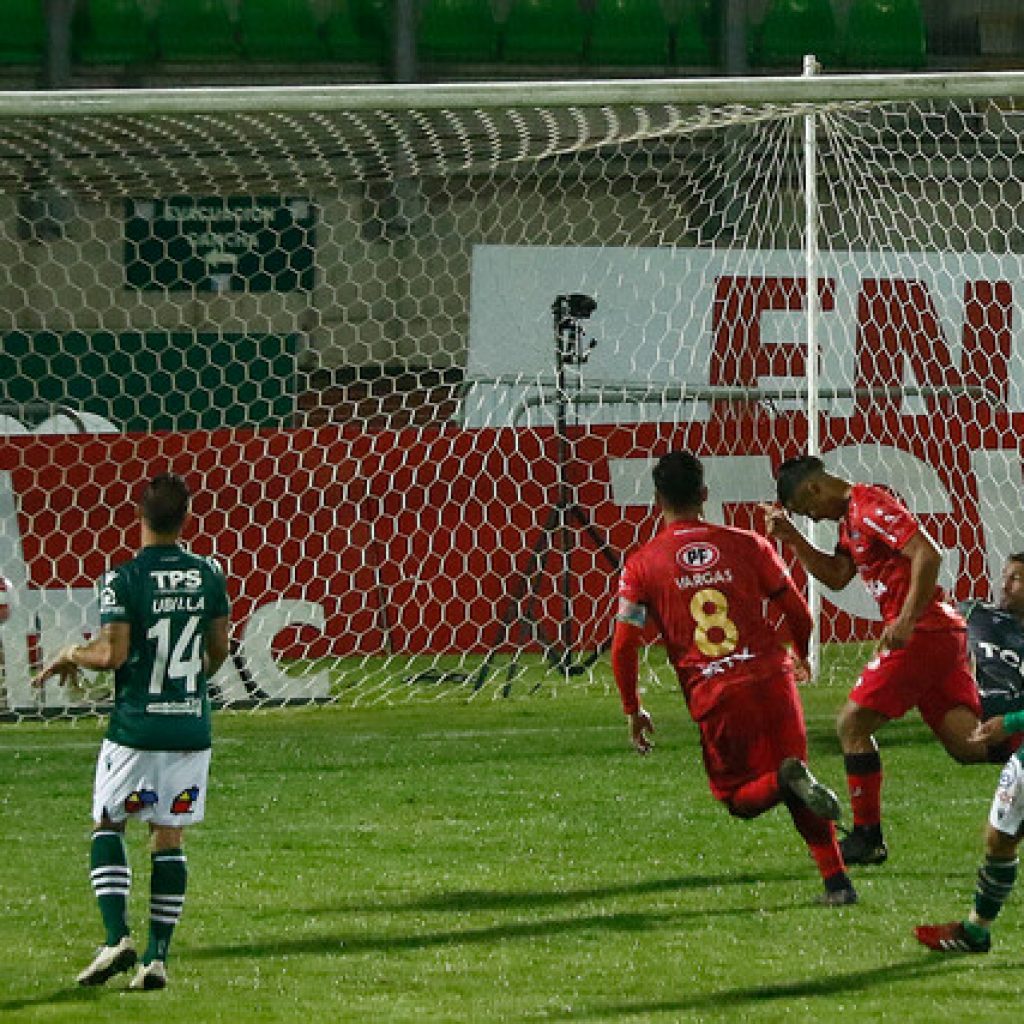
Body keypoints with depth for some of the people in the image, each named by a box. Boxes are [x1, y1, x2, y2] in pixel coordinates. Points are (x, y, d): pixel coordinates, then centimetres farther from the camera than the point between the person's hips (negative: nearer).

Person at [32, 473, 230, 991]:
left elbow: (112, 653, -19)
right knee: (170, 836, 8)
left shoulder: (124, 580, -12)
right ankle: (158, 955, 4)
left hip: (136, 728, -4)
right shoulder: (209, 576, 3)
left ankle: (117, 937, -6)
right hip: (191, 727, 4)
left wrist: (69, 656, 1)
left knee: (107, 826, 11)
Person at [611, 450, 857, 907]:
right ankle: (836, 878, 2)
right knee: (799, 796, 17)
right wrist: (801, 657, 31)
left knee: (739, 796, 14)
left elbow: (624, 645, -1)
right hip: (772, 676, 2)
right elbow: (799, 614, 10)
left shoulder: (642, 565, 4)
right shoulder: (747, 544, 7)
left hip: (713, 694, -2)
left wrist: (633, 710, 12)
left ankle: (787, 779, -19)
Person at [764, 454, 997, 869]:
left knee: (853, 725, -1)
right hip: (946, 634, 10)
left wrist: (906, 621, -23)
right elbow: (836, 576, 26)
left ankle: (867, 837, 2)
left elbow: (928, 555, -20)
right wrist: (792, 537, 16)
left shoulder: (871, 507, -11)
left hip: (920, 633, -10)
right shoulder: (851, 518, 21)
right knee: (968, 744, 3)